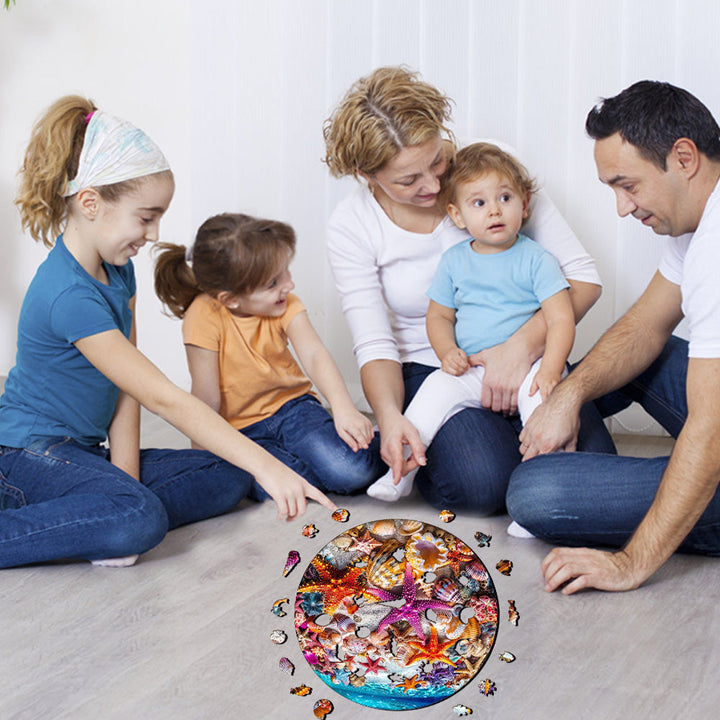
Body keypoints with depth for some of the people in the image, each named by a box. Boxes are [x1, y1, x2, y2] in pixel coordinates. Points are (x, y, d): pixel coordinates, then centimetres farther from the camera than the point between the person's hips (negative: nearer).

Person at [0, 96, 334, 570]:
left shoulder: (117, 268, 5)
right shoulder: (70, 297, -26)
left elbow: (127, 391, 1)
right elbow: (163, 399, -29)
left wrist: (125, 476, -9)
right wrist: (265, 465, -30)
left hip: (91, 450, 10)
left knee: (228, 477, -2)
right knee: (139, 521, -36)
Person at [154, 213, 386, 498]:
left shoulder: (285, 305, -9)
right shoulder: (205, 317, -20)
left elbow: (314, 355, -22)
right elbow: (207, 399, -15)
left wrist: (343, 409, -38)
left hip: (292, 406, 2)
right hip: (240, 428, -1)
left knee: (350, 468, -27)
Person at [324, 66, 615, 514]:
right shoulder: (351, 227, -9)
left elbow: (583, 276, -10)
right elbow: (374, 344, -10)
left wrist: (523, 347, -26)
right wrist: (389, 418, -32)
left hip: (519, 359, 2)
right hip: (429, 371, -1)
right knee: (483, 484, -29)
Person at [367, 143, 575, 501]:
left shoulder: (535, 259, -2)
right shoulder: (453, 261, 9)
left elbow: (561, 318, -8)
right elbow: (438, 315, 16)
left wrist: (550, 370, -24)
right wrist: (448, 353, -6)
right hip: (470, 371, 3)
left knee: (540, 393, -31)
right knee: (437, 387, -21)